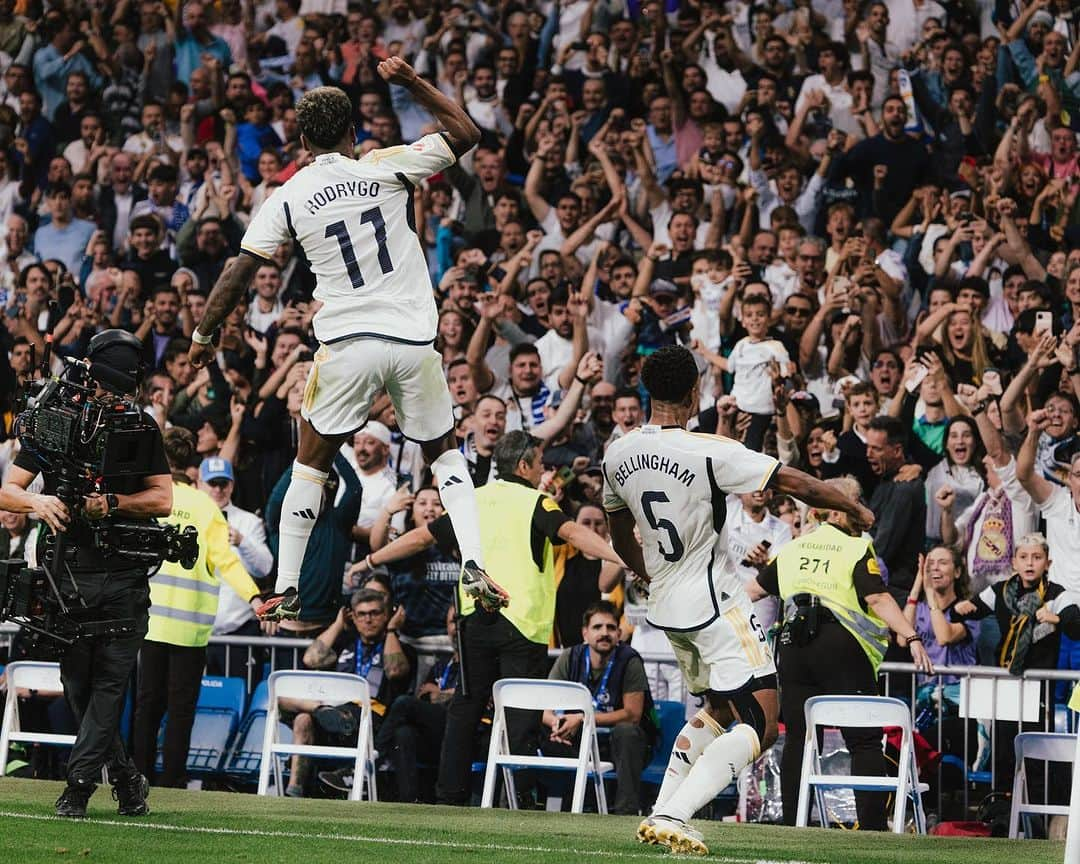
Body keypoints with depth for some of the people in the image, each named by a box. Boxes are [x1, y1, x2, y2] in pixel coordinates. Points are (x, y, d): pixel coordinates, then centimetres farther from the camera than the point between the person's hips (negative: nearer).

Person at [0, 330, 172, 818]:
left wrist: (111, 503, -14)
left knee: (110, 681, -7)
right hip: (67, 572, 1)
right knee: (78, 684, 5)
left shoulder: (143, 428, 6)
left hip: (124, 575, -1)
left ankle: (79, 785, -5)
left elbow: (163, 499, 2)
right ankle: (127, 780, 20)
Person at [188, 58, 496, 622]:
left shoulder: (289, 198, 1)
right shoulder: (387, 168, -1)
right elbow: (466, 134, 10)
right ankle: (475, 565, 0)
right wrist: (411, 82, 13)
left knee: (310, 463, 14)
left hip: (347, 343, -1)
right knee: (444, 452, 18)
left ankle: (286, 592, 10)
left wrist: (203, 334, 15)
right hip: (413, 338, 1)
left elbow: (238, 272, 3)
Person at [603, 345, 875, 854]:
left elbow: (622, 540, 16)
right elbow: (797, 485, -14)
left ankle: (658, 815, 15)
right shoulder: (709, 453, -20)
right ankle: (672, 818, -19)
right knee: (759, 726, -6)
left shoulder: (617, 455, 1)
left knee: (716, 711, 24)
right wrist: (857, 511, 2)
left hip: (665, 608, 8)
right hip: (715, 606, -8)